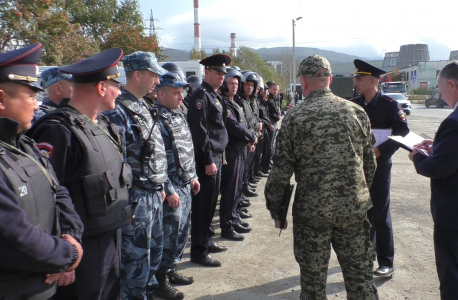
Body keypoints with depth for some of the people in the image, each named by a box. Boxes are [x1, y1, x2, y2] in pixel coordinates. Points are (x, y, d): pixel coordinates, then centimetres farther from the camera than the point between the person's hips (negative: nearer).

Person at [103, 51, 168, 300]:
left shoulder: (141, 107, 13)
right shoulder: (117, 111, -18)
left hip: (152, 195, 10)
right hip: (136, 198, -10)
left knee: (153, 251, 22)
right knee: (136, 259, 4)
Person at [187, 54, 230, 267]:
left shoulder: (215, 96, 17)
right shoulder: (201, 95, -13)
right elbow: (199, 131, -19)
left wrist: (220, 155, 18)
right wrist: (208, 160, -20)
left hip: (216, 157, 9)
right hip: (206, 159, -9)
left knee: (211, 202, 17)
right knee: (203, 204, -3)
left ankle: (207, 241, 30)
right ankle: (199, 251, 7)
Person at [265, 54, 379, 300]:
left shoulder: (295, 117, -9)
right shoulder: (357, 112, 1)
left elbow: (281, 171, -9)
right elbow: (370, 164, 7)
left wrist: (276, 210, 4)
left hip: (312, 211, -3)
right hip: (354, 208, 3)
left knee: (313, 280, 13)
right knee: (361, 277, 16)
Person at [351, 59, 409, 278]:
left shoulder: (389, 104, -8)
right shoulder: (353, 105, 5)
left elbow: (402, 132, -10)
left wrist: (381, 150, -21)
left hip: (379, 166, -5)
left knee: (380, 214, 1)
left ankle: (386, 263, 12)